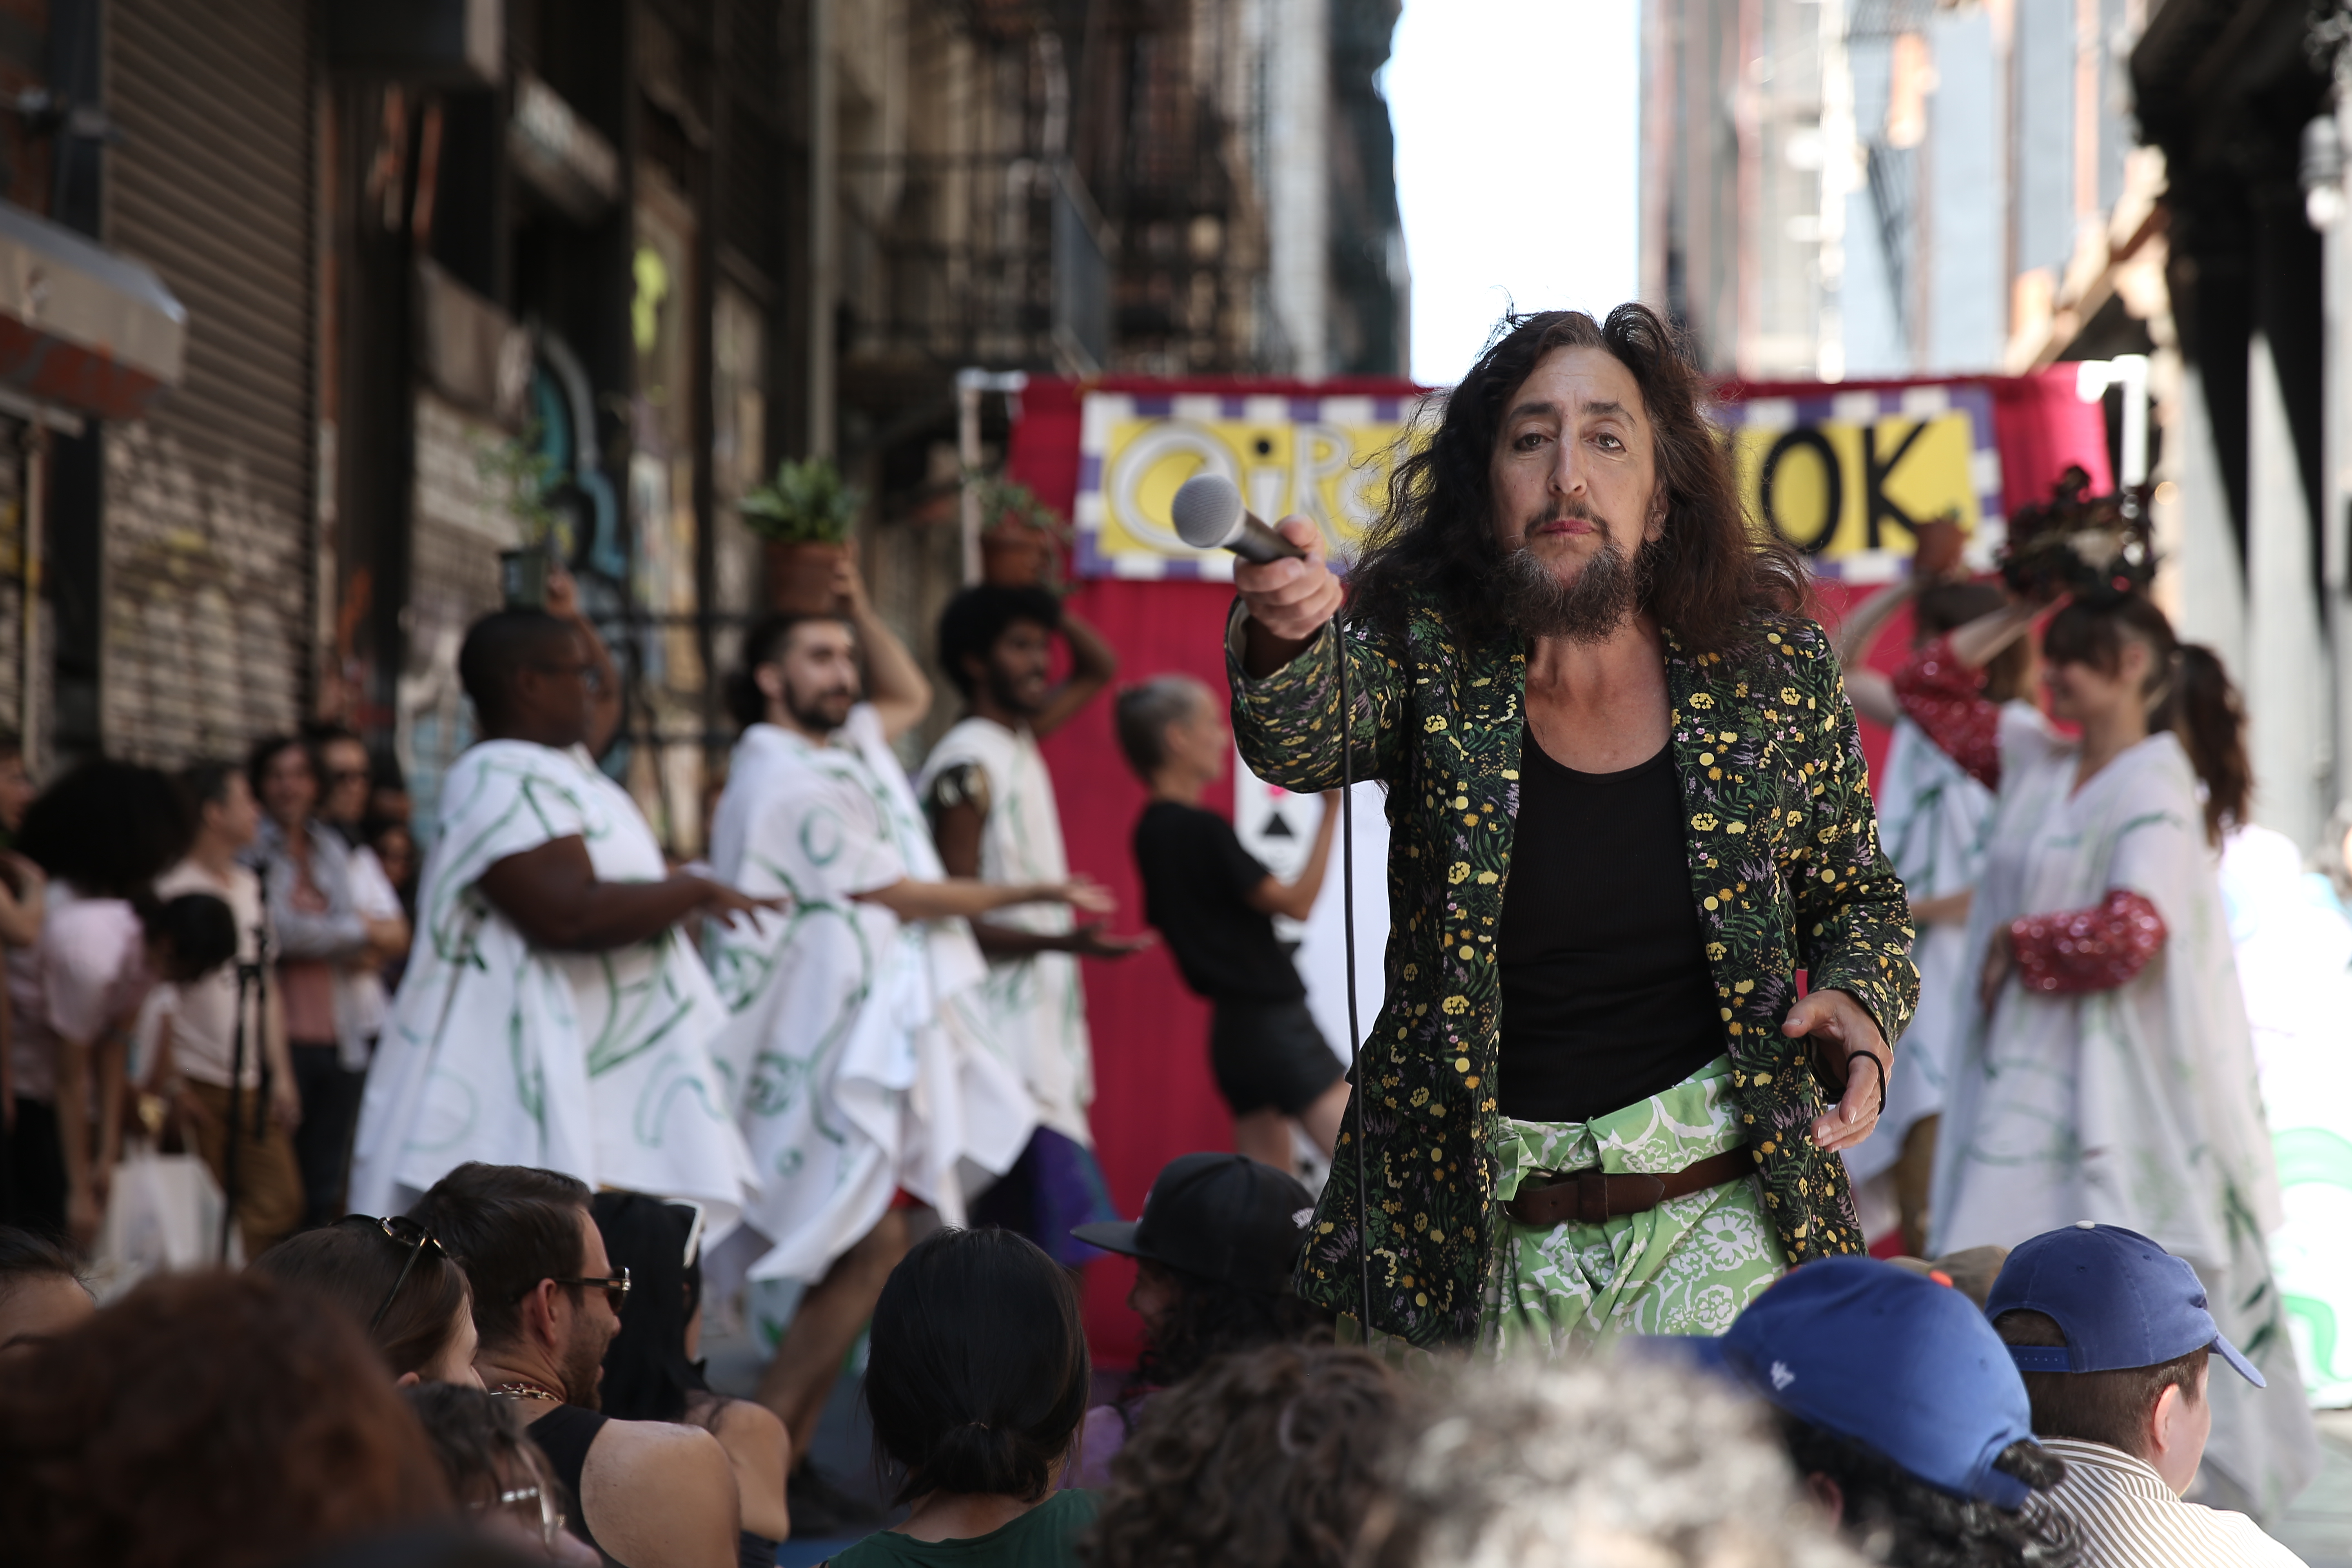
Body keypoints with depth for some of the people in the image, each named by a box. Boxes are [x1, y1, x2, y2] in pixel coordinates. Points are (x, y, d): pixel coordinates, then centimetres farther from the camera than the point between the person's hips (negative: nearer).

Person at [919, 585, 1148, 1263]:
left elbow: (1100, 668, 31)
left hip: (1044, 1023, 9)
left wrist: (1051, 605, 15)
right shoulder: (966, 767, -12)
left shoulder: (1019, 742, 15)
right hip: (1003, 1026, -9)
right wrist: (1060, 941, -29)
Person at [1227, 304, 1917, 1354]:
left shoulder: (1771, 668, 1)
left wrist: (1861, 1008, -6)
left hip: (1714, 1228, 0)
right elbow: (1300, 740, -24)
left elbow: (1858, 895, 15)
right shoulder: (1428, 655, -2)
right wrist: (1283, 636, -46)